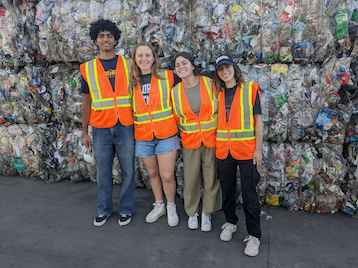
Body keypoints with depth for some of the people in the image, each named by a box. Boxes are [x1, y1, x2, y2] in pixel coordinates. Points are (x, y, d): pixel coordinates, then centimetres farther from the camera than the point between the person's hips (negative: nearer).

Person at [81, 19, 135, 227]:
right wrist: (84, 132, 9)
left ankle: (126, 209, 25)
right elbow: (87, 102, 10)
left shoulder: (128, 65, 4)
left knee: (128, 171, 6)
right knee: (103, 173, 11)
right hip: (101, 130, 1)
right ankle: (104, 209, 30)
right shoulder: (88, 68, 6)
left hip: (125, 128, -1)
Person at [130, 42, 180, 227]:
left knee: (167, 176, -1)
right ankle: (159, 205, 38)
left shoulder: (167, 77, -4)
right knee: (153, 173, 16)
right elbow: (129, 108, 14)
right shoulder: (132, 83, 4)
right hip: (143, 137, 3)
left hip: (166, 135, -3)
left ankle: (171, 207, 27)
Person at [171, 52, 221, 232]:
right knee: (191, 179, 8)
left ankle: (207, 213, 30)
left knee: (211, 178, 8)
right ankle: (192, 213, 31)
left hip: (212, 139, -1)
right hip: (190, 141, 1)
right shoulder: (175, 91, -2)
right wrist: (187, 129, 7)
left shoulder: (209, 83, -6)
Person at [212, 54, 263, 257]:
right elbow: (217, 120, 12)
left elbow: (258, 119, -3)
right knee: (227, 190, 14)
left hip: (247, 150, -3)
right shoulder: (218, 93, 9)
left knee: (249, 193, 1)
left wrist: (258, 149, -8)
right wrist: (215, 146, 4)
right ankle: (231, 222, 35)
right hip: (224, 151, 4)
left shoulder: (250, 88, -1)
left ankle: (254, 235, 17)